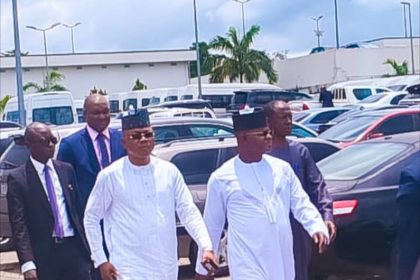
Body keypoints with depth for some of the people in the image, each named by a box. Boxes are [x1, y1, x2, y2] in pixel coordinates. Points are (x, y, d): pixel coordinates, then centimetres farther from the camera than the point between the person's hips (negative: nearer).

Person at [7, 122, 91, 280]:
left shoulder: (66, 170, 9)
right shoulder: (18, 179, -5)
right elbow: (19, 226, -10)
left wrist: (85, 246, 10)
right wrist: (27, 264, -19)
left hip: (73, 248, 4)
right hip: (43, 254, -3)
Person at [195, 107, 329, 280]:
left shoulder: (282, 168, 6)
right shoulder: (221, 179, -4)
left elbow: (301, 204, 8)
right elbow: (212, 225, 4)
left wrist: (317, 227, -13)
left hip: (282, 262, 5)